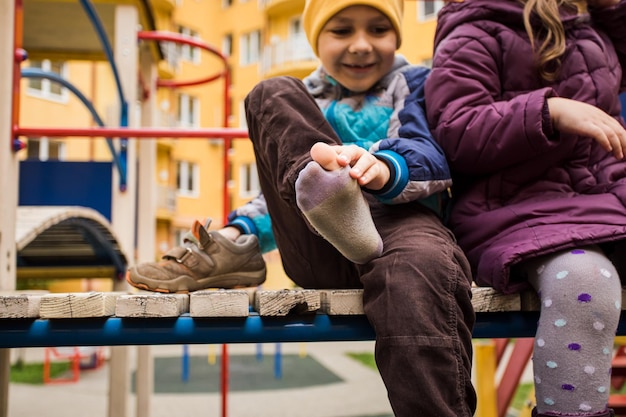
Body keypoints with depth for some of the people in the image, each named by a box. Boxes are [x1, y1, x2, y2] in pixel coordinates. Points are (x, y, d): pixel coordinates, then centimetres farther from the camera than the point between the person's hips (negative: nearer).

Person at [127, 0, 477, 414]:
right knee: (270, 95, -8)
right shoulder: (303, 100, 30)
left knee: (418, 267, -42)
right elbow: (281, 196, 31)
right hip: (319, 252, 3)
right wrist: (241, 231, 10)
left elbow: (432, 155, -2)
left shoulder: (416, 85, 19)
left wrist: (385, 168, -26)